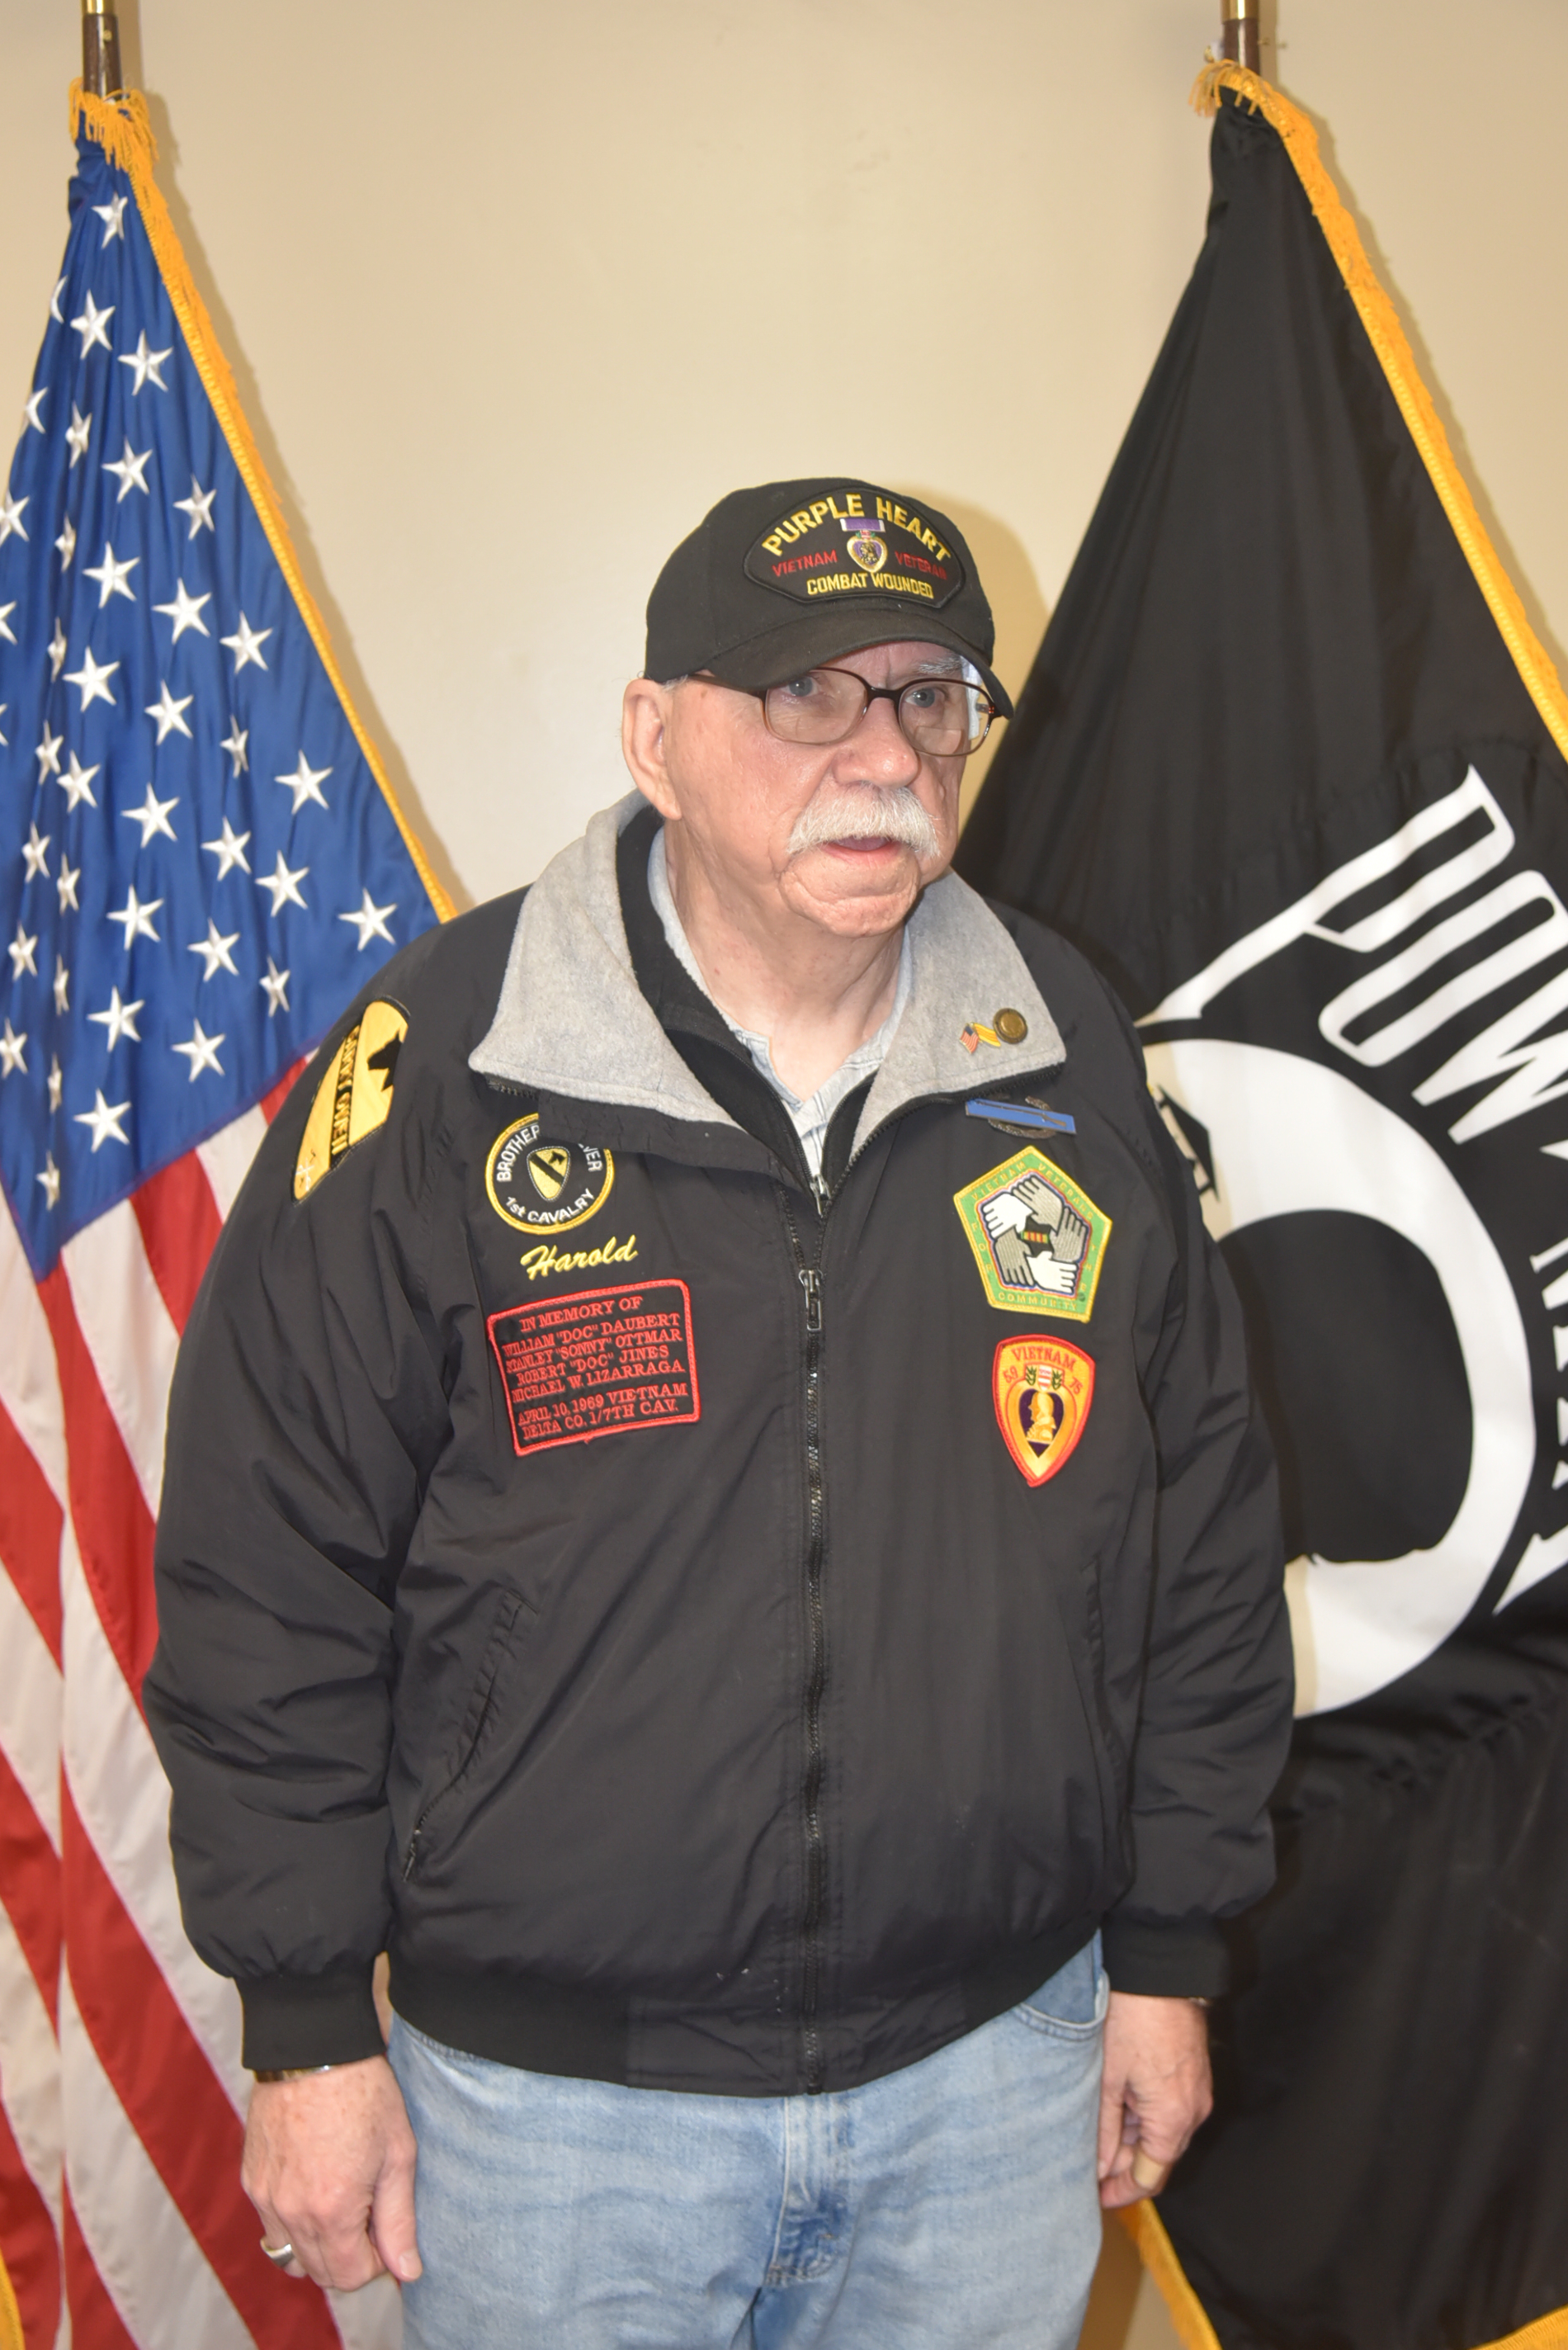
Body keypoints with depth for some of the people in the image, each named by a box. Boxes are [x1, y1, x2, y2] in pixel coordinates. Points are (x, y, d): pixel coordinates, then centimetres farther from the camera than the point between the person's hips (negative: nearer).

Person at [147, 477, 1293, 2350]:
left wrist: (1170, 1952, 8)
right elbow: (269, 1576, -7)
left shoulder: (1065, 1053, -1)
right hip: (551, 2093, -2)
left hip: (998, 2067, 3)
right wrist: (311, 2031, -5)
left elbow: (1200, 1522, 6)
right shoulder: (441, 1068, -12)